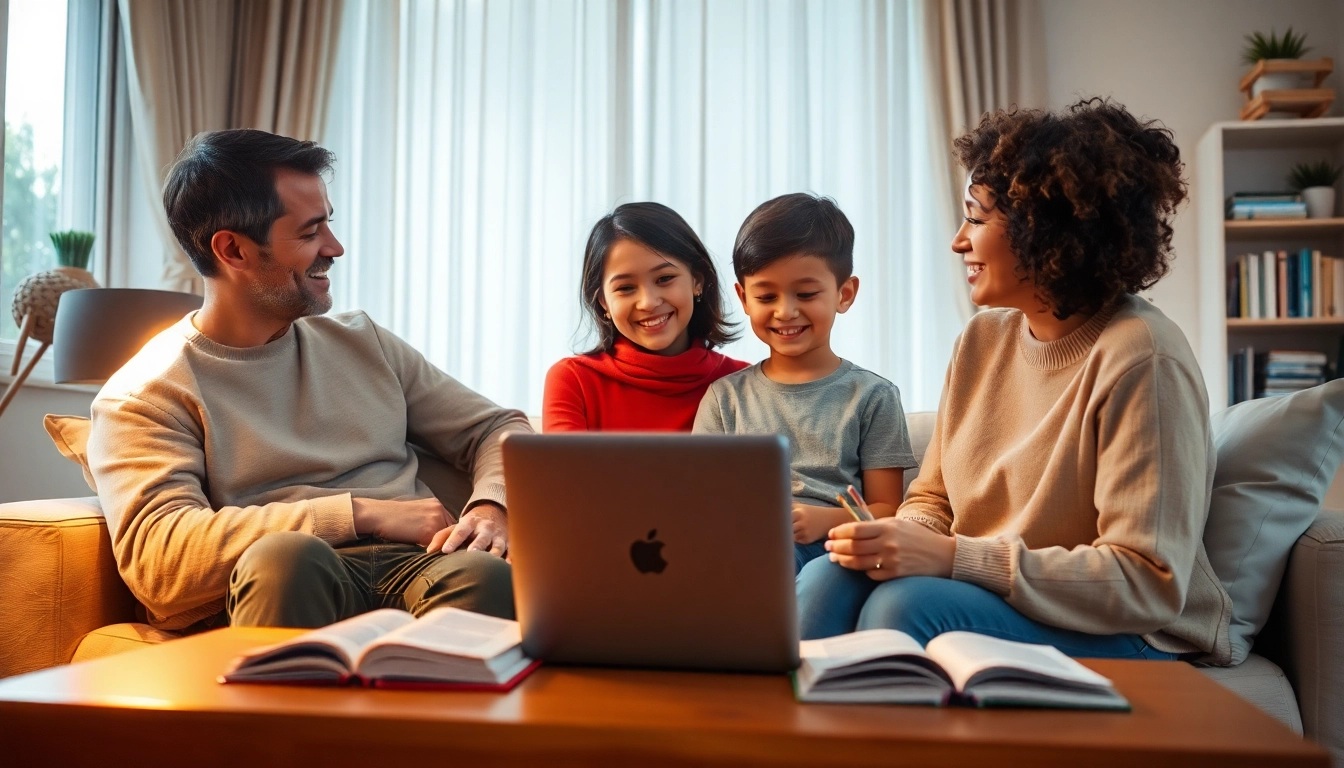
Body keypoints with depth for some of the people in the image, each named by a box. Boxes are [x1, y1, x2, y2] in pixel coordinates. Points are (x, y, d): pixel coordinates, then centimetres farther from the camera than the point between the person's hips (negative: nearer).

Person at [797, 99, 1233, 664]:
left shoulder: (1140, 359, -16)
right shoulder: (982, 340, 7)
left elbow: (1147, 585, -20)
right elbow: (932, 499, 12)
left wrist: (953, 556, -26)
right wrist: (902, 538, -13)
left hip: (1125, 642, -6)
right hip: (983, 598, 6)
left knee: (906, 604, -31)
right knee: (826, 582, -21)